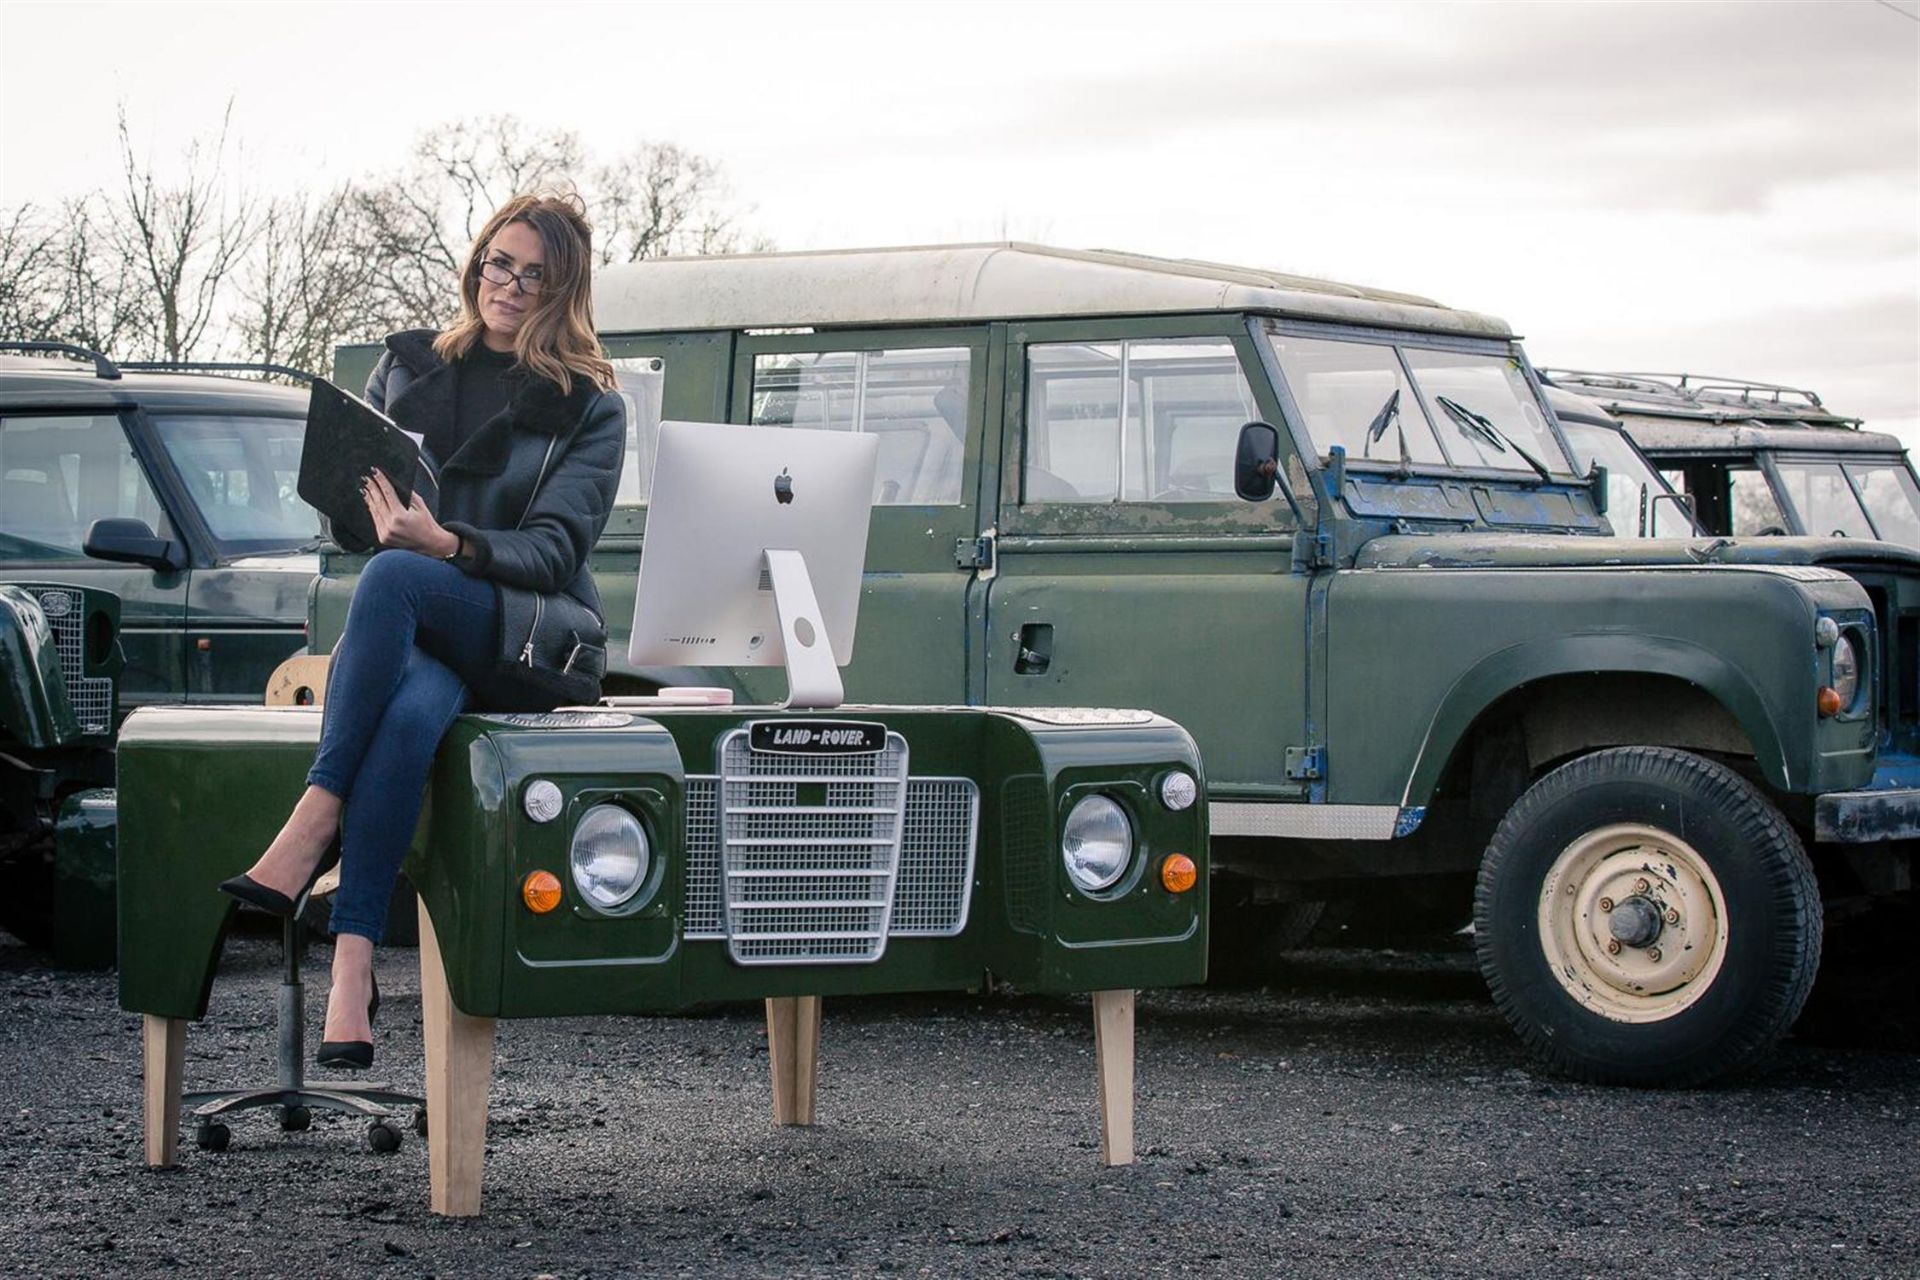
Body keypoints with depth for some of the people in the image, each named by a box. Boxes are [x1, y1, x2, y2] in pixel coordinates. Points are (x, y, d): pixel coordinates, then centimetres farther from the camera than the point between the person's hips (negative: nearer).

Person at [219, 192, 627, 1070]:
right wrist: (365, 502, -6)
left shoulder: (591, 408, 4)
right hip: (407, 633, 2)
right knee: (414, 711, -38)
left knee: (391, 577, -37)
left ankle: (311, 833, -39)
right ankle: (351, 967, -48)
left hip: (526, 643, -2)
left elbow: (553, 552, -9)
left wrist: (445, 545, -27)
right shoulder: (408, 367, 16)